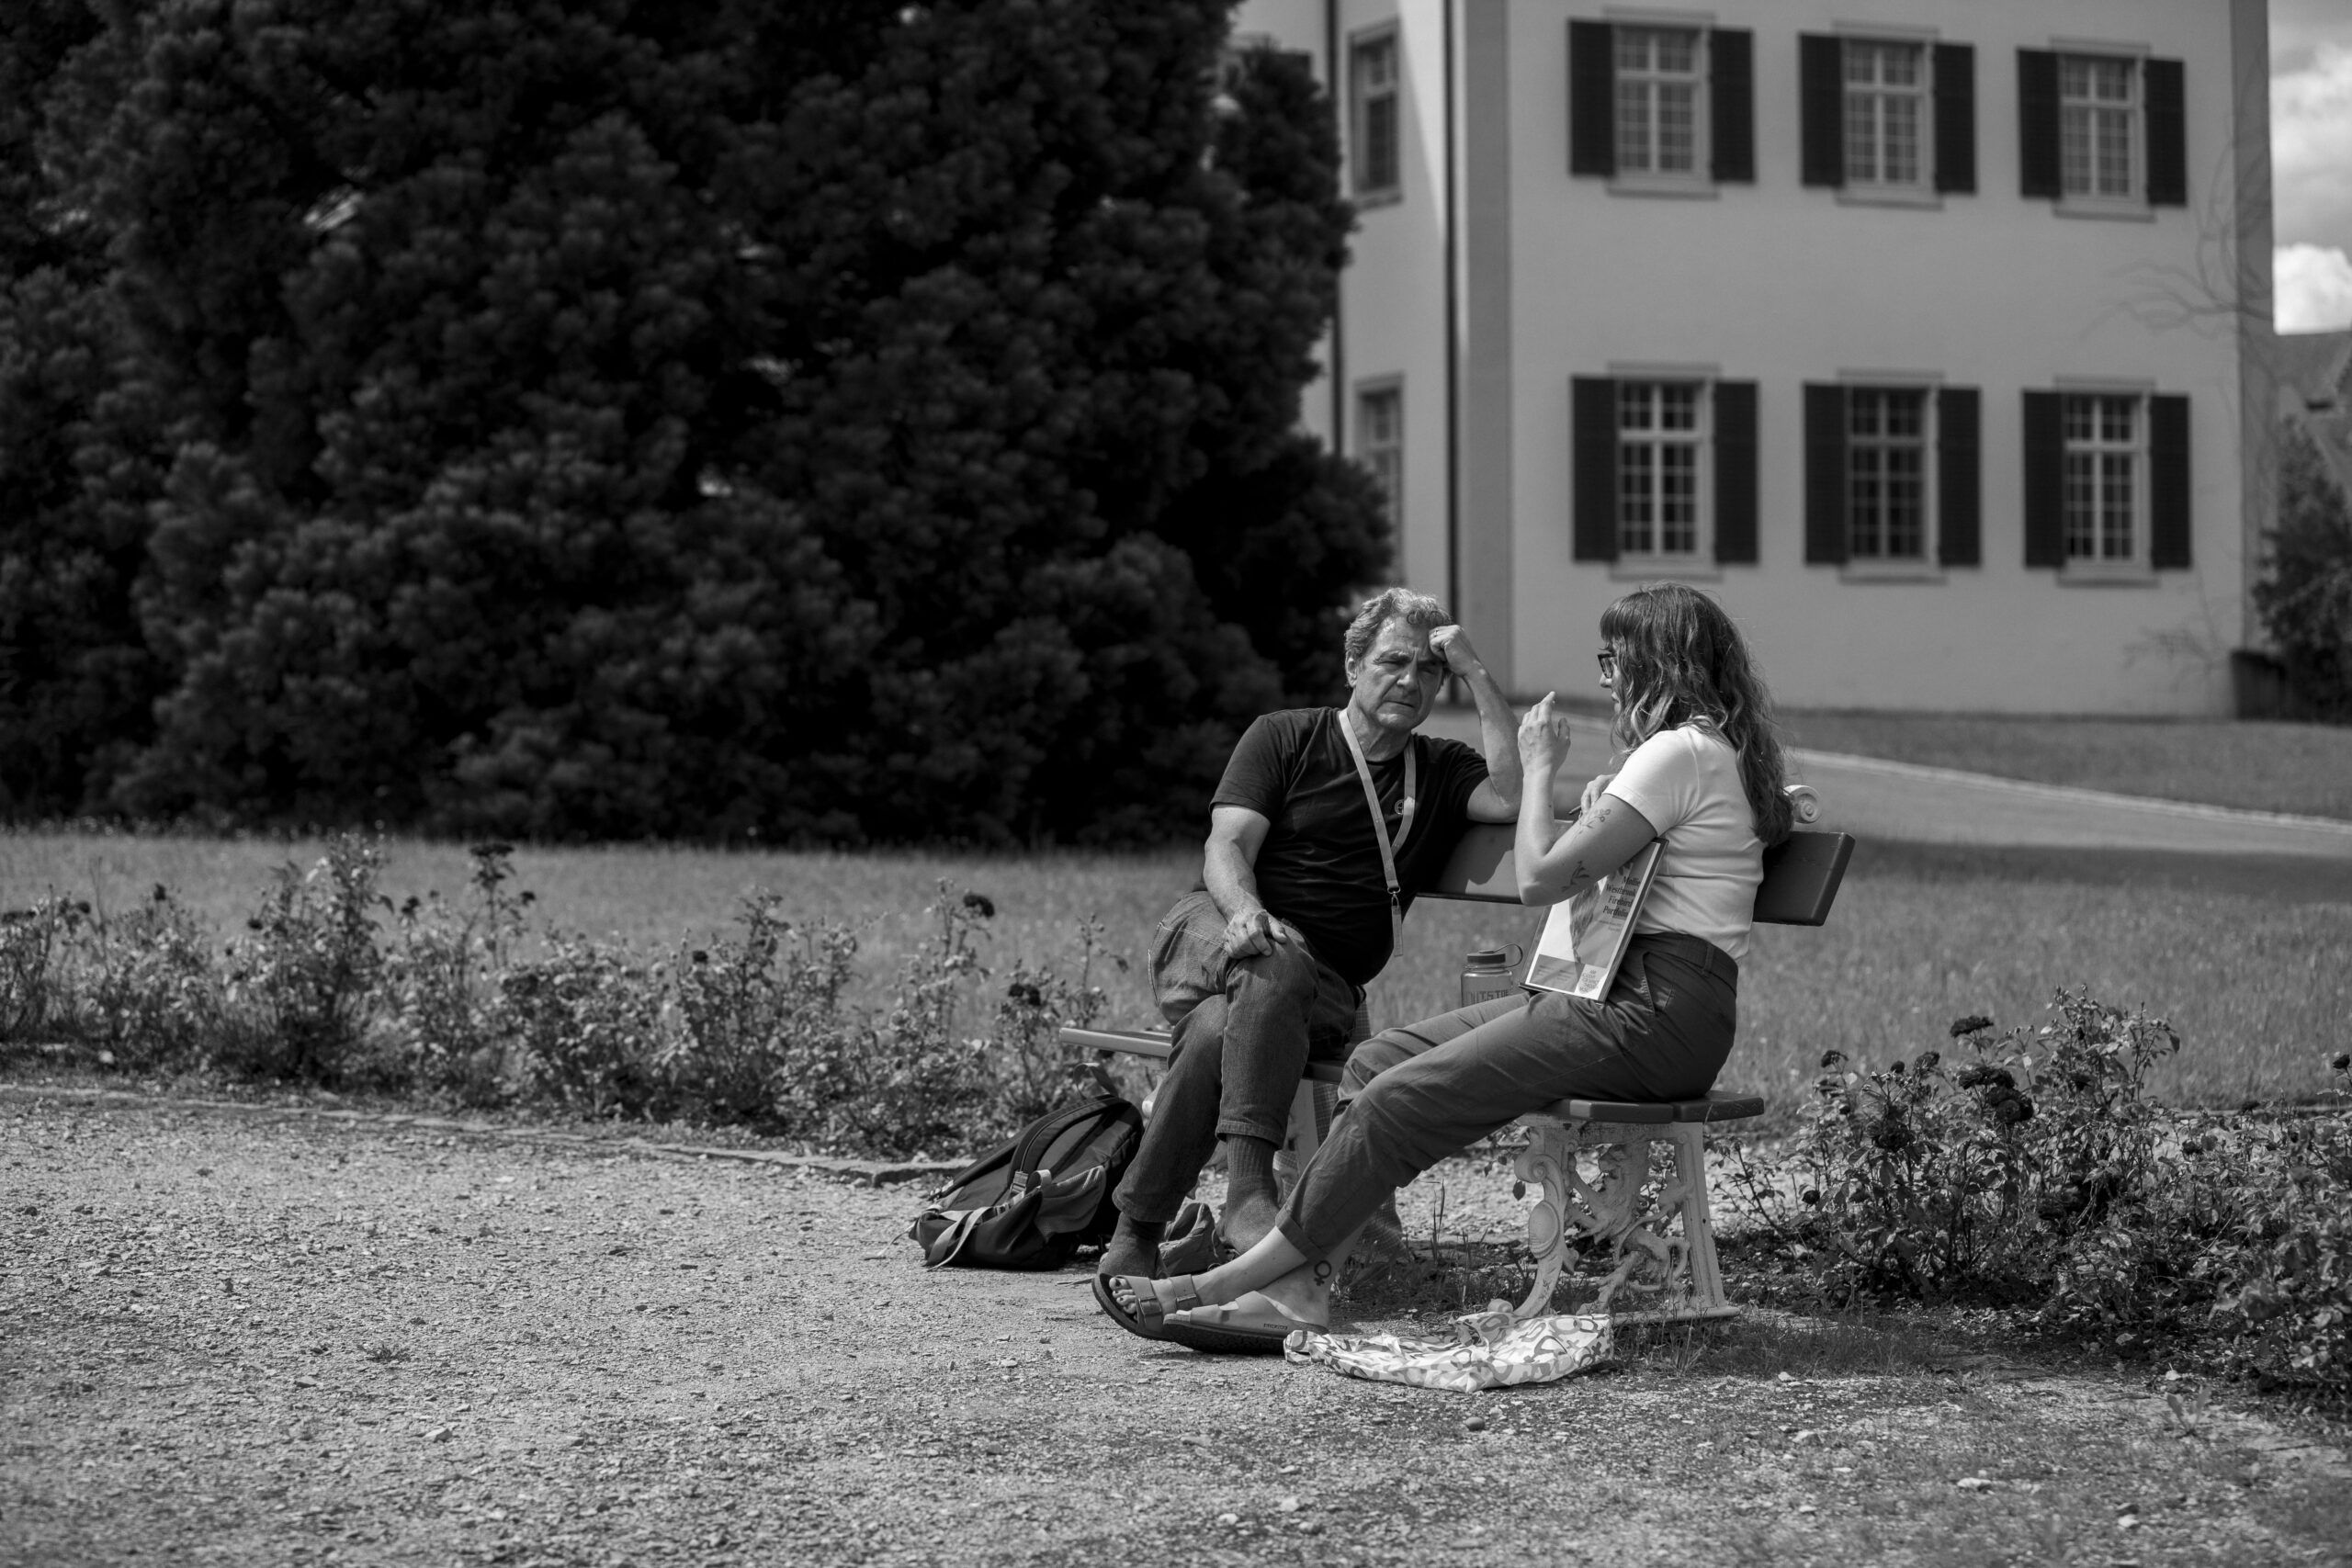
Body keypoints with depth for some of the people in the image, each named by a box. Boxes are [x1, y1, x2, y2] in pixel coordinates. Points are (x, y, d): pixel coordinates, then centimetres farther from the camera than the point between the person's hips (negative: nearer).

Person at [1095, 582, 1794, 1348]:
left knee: (1402, 1099, -16)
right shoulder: (1717, 752, 23)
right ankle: (1297, 1293, -12)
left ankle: (1238, 1279, -10)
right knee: (1379, 1059, -1)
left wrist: (1541, 768, -2)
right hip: (1615, 994, 10)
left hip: (1653, 1016, -10)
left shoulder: (1681, 752, -11)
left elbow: (1539, 877, -14)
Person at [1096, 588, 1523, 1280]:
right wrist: (1247, 913, -24)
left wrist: (1478, 676, -1)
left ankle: (1137, 1232, -39)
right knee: (1276, 969, -40)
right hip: (1210, 934, -2)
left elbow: (1513, 799, -4)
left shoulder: (1440, 771, 19)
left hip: (1322, 985, 2)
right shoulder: (1284, 737, 13)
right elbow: (1227, 846, -1)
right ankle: (1247, 1193, -50)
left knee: (1218, 1033, -35)